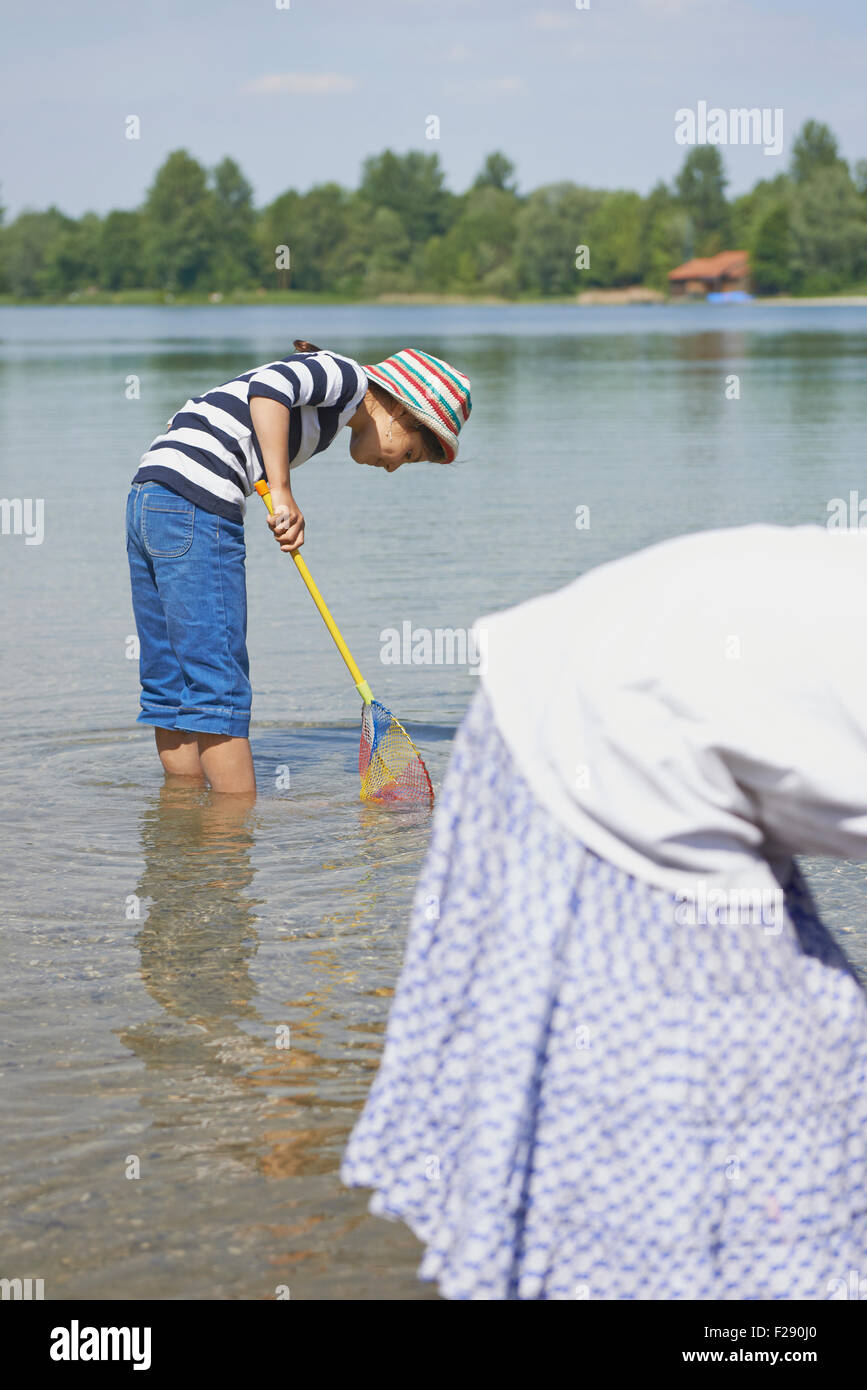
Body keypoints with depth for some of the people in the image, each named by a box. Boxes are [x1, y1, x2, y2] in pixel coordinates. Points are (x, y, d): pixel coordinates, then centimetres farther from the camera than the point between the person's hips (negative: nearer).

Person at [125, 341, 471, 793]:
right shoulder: (348, 377, 2)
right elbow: (268, 388, -18)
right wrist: (282, 493, -17)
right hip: (195, 506, -10)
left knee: (172, 687, 13)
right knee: (219, 687, -6)